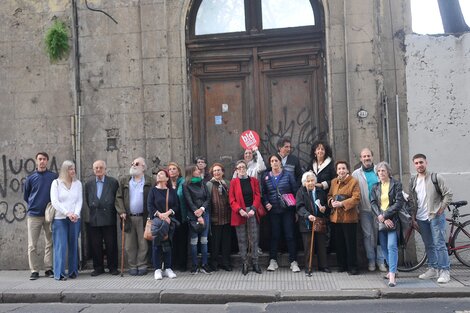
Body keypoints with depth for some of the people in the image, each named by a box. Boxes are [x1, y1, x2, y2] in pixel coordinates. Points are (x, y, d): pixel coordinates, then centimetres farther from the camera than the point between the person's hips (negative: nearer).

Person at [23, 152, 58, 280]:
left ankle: (49, 269, 13)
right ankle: (34, 270, 10)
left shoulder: (54, 177, 1)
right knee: (32, 245, 1)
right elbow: (25, 196, 14)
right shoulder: (31, 178, 4)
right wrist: (34, 205, 10)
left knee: (50, 243, 4)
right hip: (34, 215, 0)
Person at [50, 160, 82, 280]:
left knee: (73, 245, 5)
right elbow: (54, 201, -5)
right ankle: (59, 273, -2)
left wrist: (76, 214, -10)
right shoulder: (56, 183, 1)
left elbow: (80, 200, 6)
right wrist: (67, 213, -13)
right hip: (60, 218, -3)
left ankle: (73, 271, 11)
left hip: (75, 219, 3)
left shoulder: (78, 183, 9)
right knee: (60, 245, -5)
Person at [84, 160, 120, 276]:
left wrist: (112, 211, 2)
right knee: (95, 245, 6)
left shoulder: (113, 182, 1)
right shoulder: (88, 184, 9)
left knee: (111, 244, 2)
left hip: (109, 218, -2)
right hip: (94, 219, 3)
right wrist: (93, 210, 10)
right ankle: (98, 268, 17)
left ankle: (113, 267, 12)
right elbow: (87, 200, 16)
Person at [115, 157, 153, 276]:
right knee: (129, 244, 6)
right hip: (128, 217, 3)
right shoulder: (124, 181, 10)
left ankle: (142, 265, 11)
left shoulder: (150, 182, 2)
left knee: (143, 244, 2)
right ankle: (132, 266, 15)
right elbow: (119, 197, 8)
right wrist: (121, 211, -5)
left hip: (143, 217, -2)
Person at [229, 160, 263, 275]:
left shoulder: (254, 180, 9)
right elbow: (232, 200, -1)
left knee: (254, 238, 3)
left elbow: (257, 196, 2)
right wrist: (240, 210, -16)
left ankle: (255, 262, 12)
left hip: (252, 212, 1)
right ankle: (244, 263, 12)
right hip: (239, 213, -1)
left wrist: (253, 209, -13)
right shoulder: (233, 182, 4)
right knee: (242, 239, 4)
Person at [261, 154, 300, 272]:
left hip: (287, 210, -1)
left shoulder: (288, 175, 1)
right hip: (273, 210, 2)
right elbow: (264, 193, 11)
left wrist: (295, 208, -1)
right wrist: (266, 203, -6)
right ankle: (273, 261, 15)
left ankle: (293, 262, 6)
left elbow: (295, 191, 2)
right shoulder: (266, 177, 7)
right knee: (274, 235, 6)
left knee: (290, 235, -1)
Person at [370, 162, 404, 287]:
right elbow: (373, 204, 3)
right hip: (380, 220, 5)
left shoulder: (396, 184, 1)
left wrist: (384, 215, -13)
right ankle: (392, 269, 25)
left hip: (392, 220, -4)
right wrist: (382, 218, -12)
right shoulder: (375, 187, 12)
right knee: (384, 247, 8)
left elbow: (399, 202, -8)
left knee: (392, 246, -14)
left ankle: (392, 276, -18)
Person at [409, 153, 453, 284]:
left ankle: (445, 271, 2)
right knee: (429, 245, 12)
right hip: (421, 218, 5)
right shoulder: (413, 180, 9)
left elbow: (448, 194, -4)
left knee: (439, 244, -5)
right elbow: (412, 201, 12)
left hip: (435, 216, -5)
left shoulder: (436, 177, -5)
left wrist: (441, 208, -9)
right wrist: (413, 218, 9)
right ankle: (433, 269, 21)